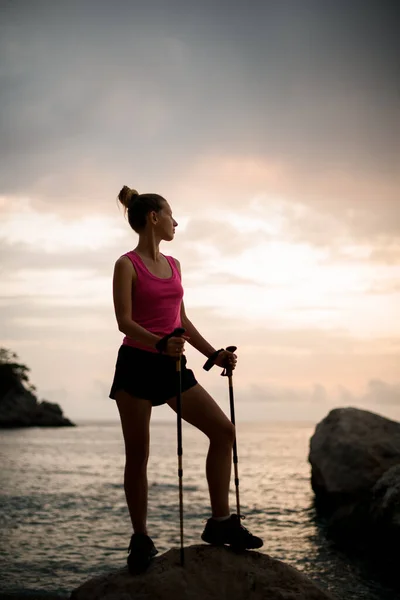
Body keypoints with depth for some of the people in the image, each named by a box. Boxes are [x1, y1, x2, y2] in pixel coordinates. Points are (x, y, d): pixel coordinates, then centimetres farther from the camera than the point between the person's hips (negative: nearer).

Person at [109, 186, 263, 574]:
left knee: (223, 430, -4)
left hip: (173, 366, 7)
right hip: (137, 364, -6)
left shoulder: (173, 265, 15)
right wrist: (159, 343, -30)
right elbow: (124, 321, -13)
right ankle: (140, 539, 11)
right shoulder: (127, 265, -5)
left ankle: (220, 521, 2)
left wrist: (214, 355, 12)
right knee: (137, 455, -1)